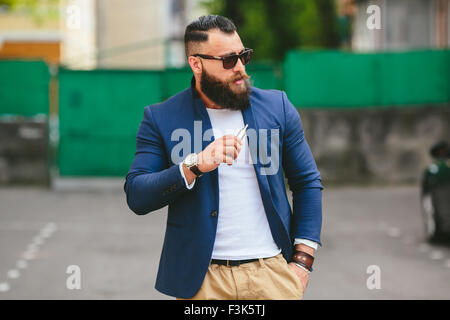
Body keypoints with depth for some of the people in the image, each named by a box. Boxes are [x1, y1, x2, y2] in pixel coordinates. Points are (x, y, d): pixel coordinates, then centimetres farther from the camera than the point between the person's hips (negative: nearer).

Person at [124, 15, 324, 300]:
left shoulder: (277, 106, 5)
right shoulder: (161, 118, 0)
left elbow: (308, 183, 6)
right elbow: (136, 197, -7)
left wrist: (302, 262, -1)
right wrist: (194, 166, -22)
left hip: (273, 269, 1)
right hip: (202, 278, -1)